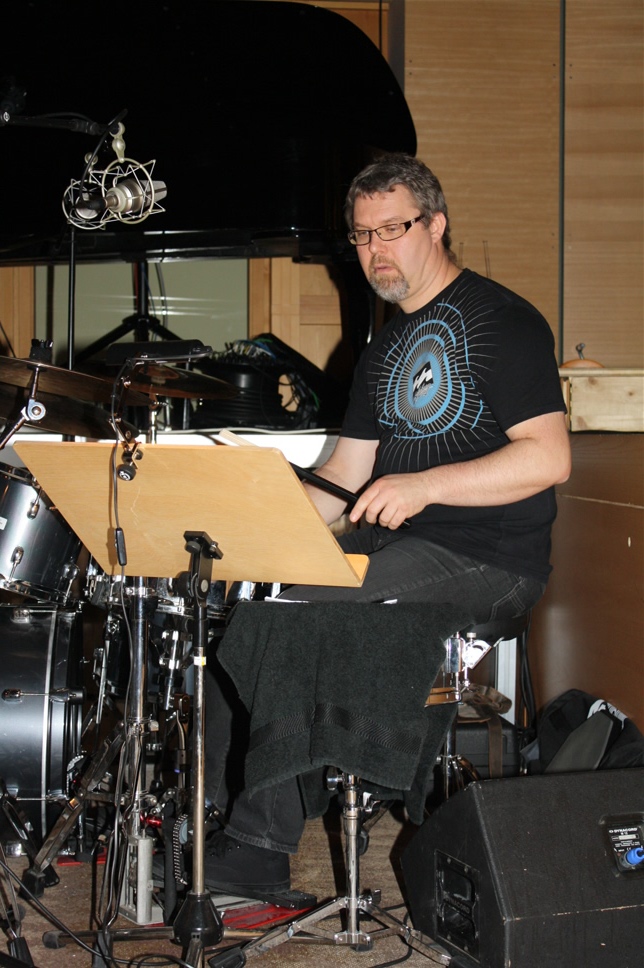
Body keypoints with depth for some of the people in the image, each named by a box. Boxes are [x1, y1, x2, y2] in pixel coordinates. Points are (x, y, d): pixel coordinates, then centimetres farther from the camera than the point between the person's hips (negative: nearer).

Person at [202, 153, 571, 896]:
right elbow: (346, 474, 15)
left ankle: (255, 848, -14)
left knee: (282, 605, -24)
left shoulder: (501, 320, -7)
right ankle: (252, 853, -5)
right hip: (395, 545, 8)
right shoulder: (385, 347, 18)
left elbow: (549, 457, -18)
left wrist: (423, 485, -28)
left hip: (490, 561, -8)